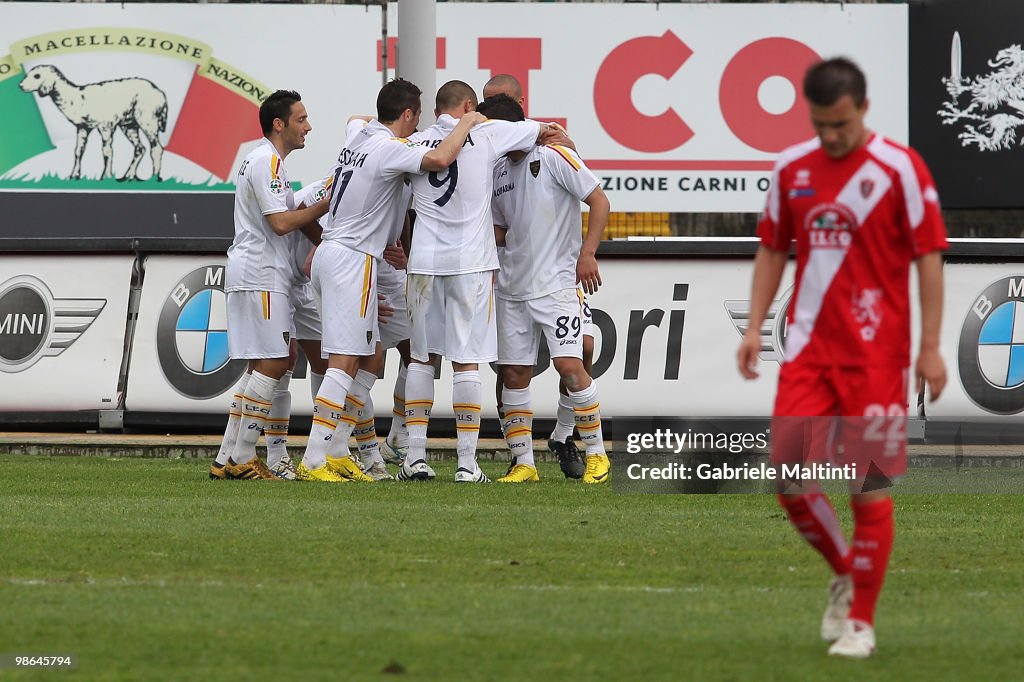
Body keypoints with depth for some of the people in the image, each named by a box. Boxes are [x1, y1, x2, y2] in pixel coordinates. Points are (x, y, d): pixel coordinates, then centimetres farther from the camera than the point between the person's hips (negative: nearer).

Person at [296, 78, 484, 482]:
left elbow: (357, 118, 39)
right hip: (353, 257, -10)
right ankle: (313, 461, -20)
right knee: (345, 360, -13)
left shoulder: (358, 135, 13)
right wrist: (467, 123, -12)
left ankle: (338, 453, 10)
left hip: (329, 252, 10)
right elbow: (440, 160, -29)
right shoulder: (389, 148, -14)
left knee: (370, 354, 13)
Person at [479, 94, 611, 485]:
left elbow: (599, 202, -9)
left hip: (557, 283, -7)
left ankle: (597, 455, -1)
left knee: (569, 365, -14)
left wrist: (587, 253, -15)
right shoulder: (498, 170, 13)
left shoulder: (553, 157, -9)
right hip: (512, 287, 7)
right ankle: (523, 464, 10)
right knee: (514, 374, 3)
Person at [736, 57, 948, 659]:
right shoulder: (792, 169, 7)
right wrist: (755, 327, 6)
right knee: (790, 480, -2)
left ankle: (862, 621, 7)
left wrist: (931, 348, -10)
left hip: (877, 355, -4)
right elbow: (773, 250, 16)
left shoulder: (900, 169, -7)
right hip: (808, 349, 4)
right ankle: (844, 575, 23)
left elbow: (929, 258, -6)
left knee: (871, 490, -2)